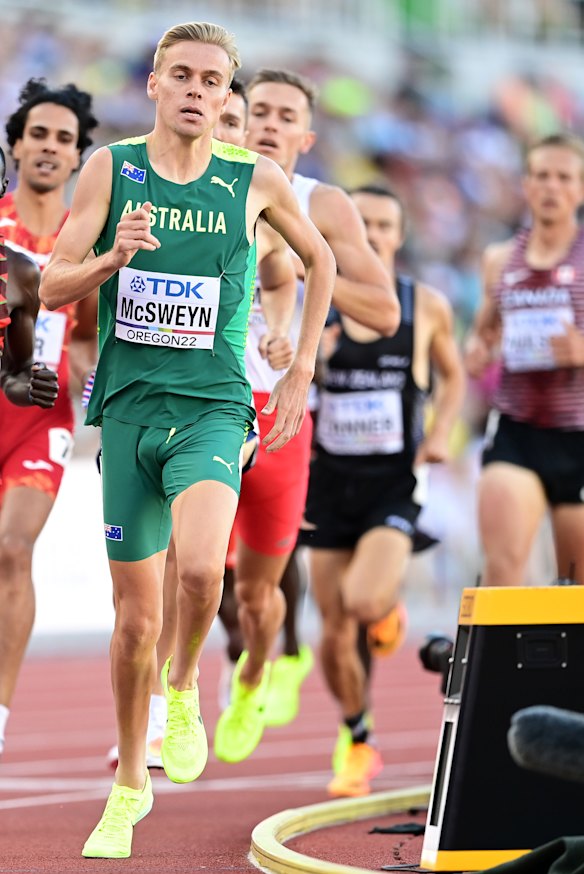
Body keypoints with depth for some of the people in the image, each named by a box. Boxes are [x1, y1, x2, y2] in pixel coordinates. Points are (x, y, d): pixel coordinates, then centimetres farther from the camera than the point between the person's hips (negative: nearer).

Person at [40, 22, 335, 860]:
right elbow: (52, 287, -2)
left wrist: (301, 371, 14)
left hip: (213, 409, -1)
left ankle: (184, 690, 3)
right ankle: (130, 786, 23)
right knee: (136, 617, 5)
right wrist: (112, 259, -22)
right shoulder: (111, 169, 1)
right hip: (128, 407, 1)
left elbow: (320, 261, 19)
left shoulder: (255, 180, 1)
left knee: (199, 569, -28)